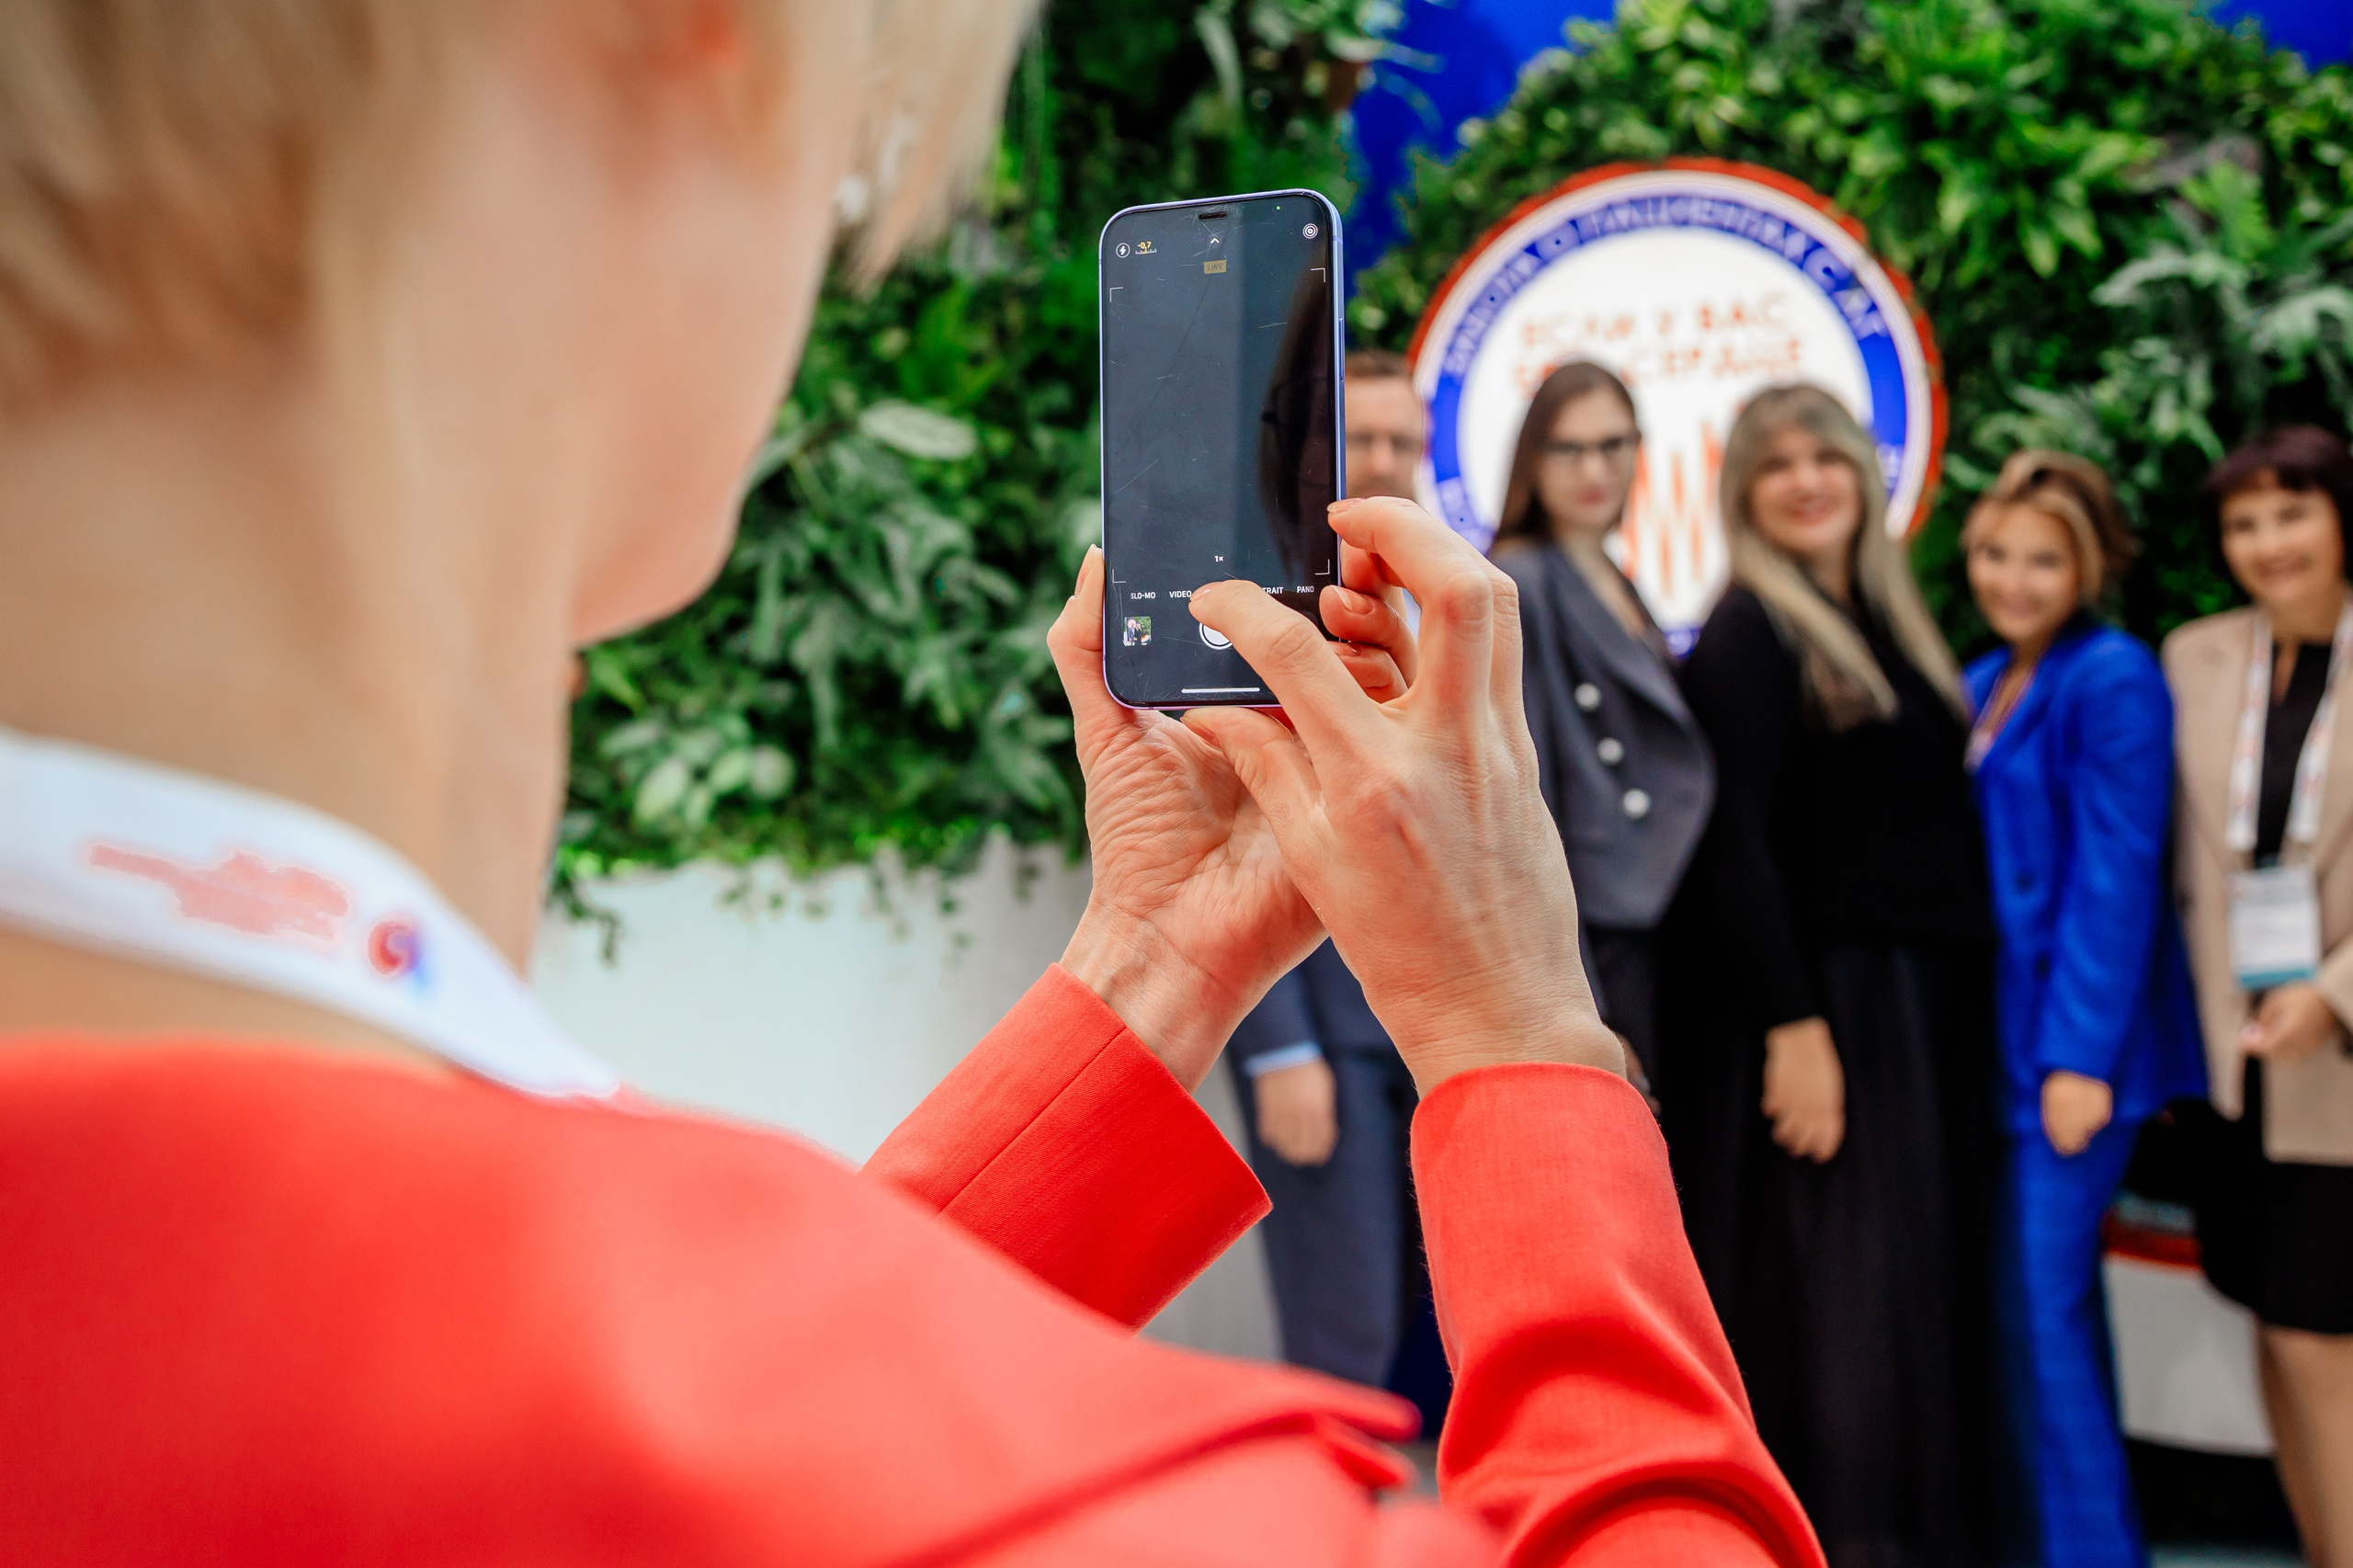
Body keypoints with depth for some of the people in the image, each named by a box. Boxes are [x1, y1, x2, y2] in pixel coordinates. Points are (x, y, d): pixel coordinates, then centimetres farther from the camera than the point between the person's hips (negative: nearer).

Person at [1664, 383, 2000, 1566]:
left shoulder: (1890, 622, 15)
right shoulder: (1746, 635, -8)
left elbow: (1929, 816, 17)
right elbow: (1733, 845, -14)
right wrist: (1793, 1027, -19)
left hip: (1924, 1006, 8)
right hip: (1816, 997, -7)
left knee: (1924, 1278, 12)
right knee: (1835, 1280, -4)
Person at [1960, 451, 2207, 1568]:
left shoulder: (2114, 681, -11)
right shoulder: (1983, 686, 13)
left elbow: (2115, 878, -16)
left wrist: (2081, 1055, -19)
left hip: (2079, 1046, -8)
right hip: (2000, 1036, 8)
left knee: (2046, 1302, -8)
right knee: (2045, 1296, 14)